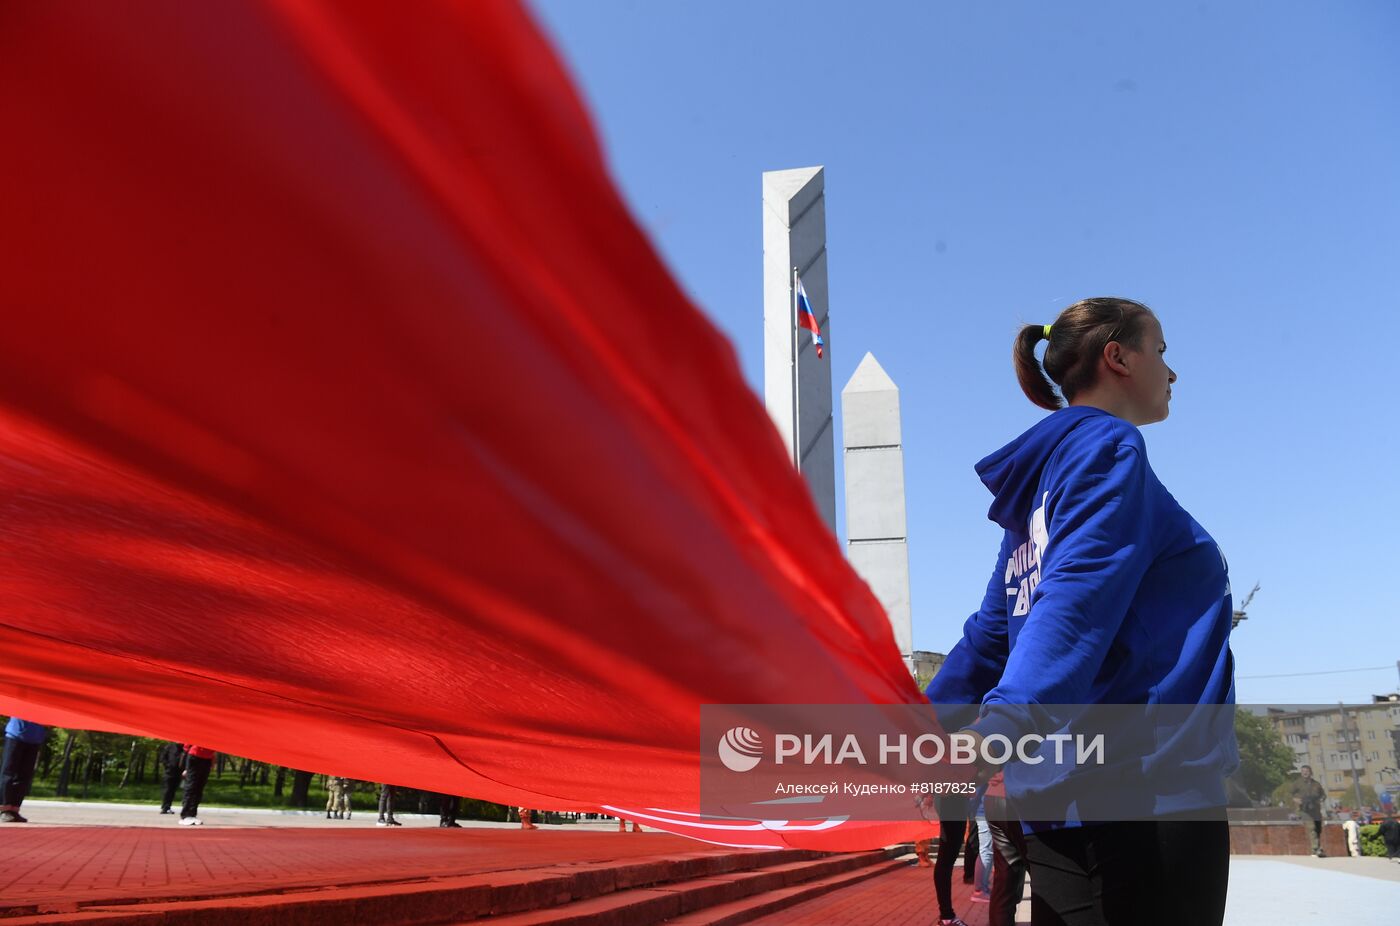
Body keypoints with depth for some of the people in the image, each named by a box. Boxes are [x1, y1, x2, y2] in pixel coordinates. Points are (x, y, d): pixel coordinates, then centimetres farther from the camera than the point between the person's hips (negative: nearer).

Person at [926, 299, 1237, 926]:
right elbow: (1076, 599, -21)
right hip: (1143, 782, -8)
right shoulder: (1110, 446, -5)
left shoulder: (1043, 484, 19)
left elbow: (989, 636, 14)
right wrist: (1003, 725, -32)